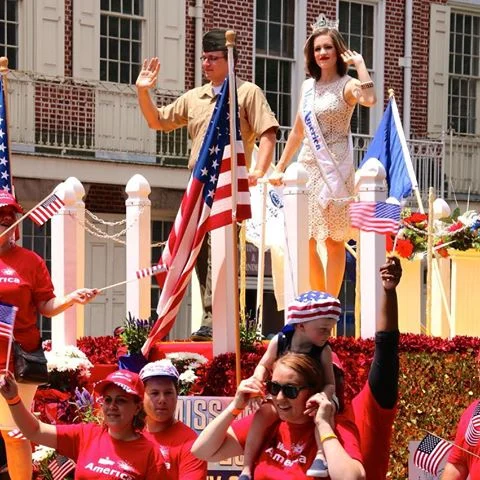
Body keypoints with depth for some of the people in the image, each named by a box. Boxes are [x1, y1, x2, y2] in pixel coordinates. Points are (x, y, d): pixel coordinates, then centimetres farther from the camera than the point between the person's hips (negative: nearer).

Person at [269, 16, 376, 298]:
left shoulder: (347, 85, -4)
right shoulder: (308, 87, 14)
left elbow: (370, 100, -28)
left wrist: (360, 63, -19)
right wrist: (280, 168, 20)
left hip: (335, 169, -6)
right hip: (308, 167, 6)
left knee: (334, 239, -4)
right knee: (306, 240, 3)